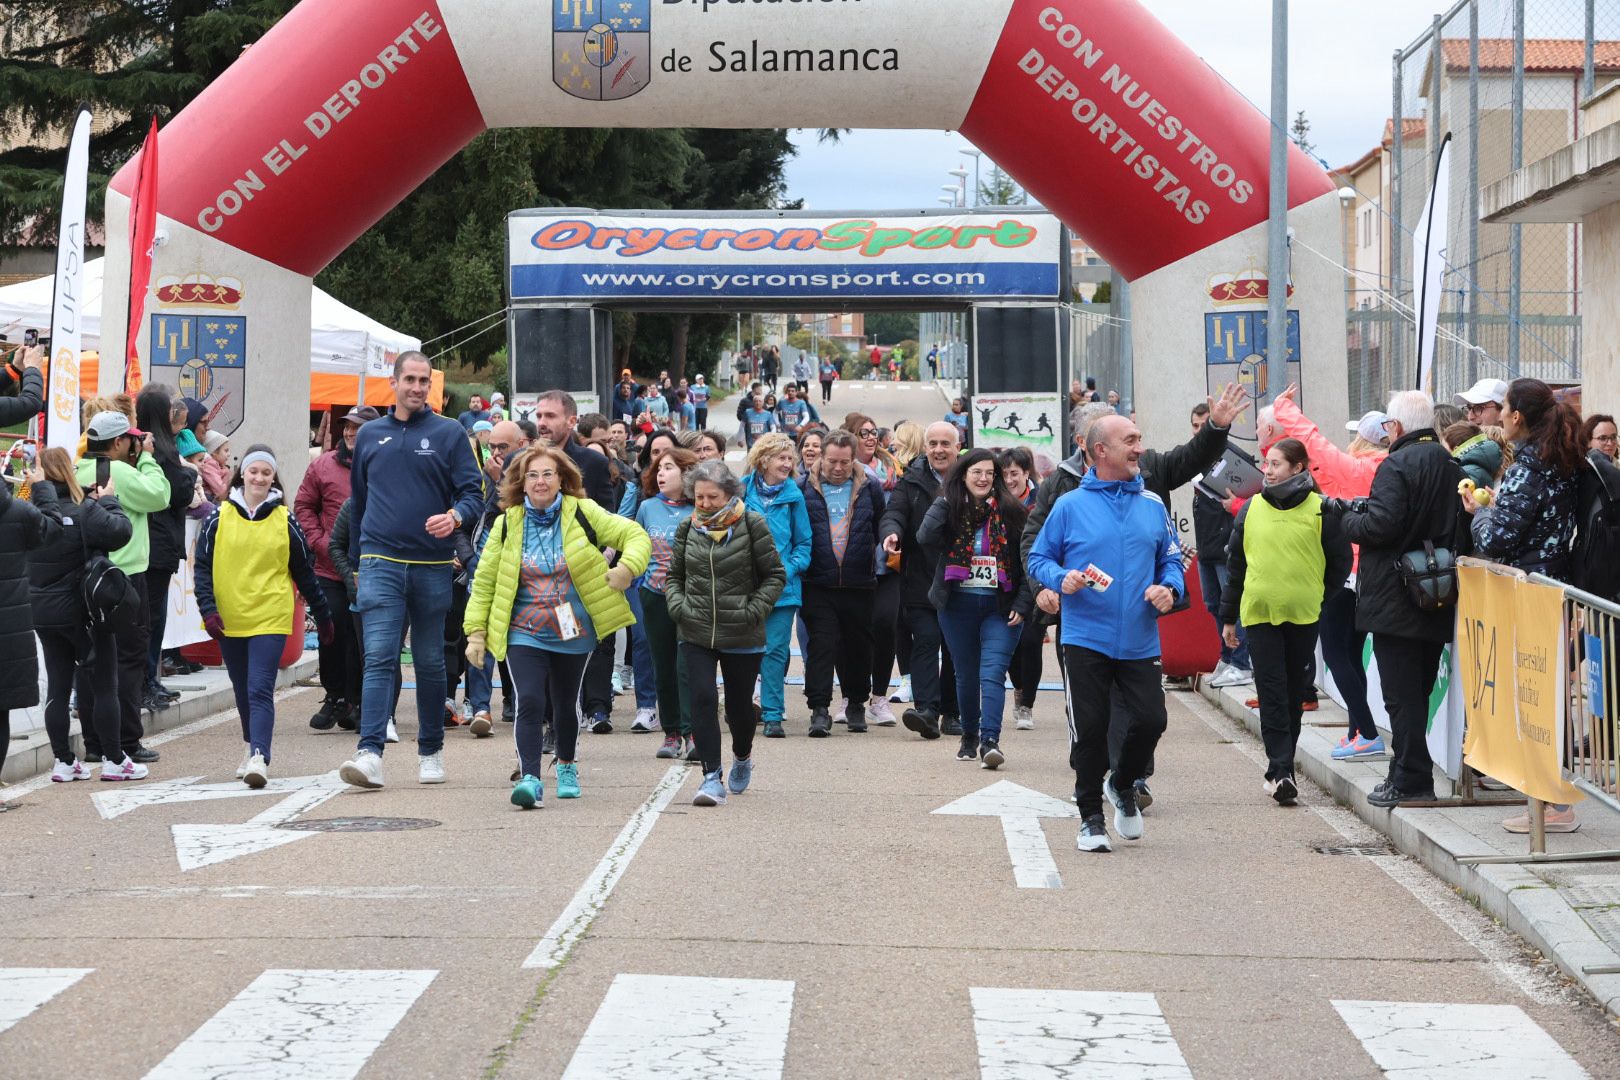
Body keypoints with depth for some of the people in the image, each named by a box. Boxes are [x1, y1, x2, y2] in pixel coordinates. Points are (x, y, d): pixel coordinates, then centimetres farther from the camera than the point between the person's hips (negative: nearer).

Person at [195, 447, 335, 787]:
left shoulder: (285, 521, 3)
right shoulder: (219, 518, 4)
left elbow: (305, 573, 11)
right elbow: (202, 567, 4)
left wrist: (323, 618, 15)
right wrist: (208, 609, -9)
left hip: (271, 619, -2)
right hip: (229, 621, 2)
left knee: (260, 690, -14)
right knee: (243, 692, 14)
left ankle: (259, 758, -23)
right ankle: (251, 747, 33)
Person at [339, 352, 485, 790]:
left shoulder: (449, 433, 3)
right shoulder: (369, 435, 12)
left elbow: (473, 492, -1)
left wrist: (454, 516, -23)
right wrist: (357, 560, 19)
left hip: (433, 565, -1)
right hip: (381, 561, 1)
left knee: (430, 662, 9)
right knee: (379, 657, -12)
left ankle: (431, 752, 21)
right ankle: (370, 753, -21)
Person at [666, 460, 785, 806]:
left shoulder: (751, 525, -6)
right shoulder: (688, 528, 4)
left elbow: (775, 576, -1)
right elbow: (674, 575, 16)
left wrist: (754, 610, -12)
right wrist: (677, 605, -3)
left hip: (742, 636, -2)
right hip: (695, 634, 2)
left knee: (739, 705, 11)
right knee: (703, 699, -12)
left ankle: (742, 757, 41)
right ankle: (712, 777, -12)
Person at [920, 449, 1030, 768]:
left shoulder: (1010, 511, 1)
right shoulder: (950, 509, 3)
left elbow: (1027, 560, 2)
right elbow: (926, 538, -16)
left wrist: (1021, 604, -6)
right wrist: (944, 501, -14)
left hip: (1001, 606, -2)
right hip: (958, 604, 2)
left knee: (992, 673, -15)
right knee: (966, 675, 11)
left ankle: (990, 741, -22)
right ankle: (969, 737, 27)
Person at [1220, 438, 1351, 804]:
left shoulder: (1321, 510, -1)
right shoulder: (1252, 508, 5)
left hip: (1304, 615, -1)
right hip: (1260, 612, 1)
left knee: (1293, 693, 3)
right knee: (1271, 693, 0)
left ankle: (1280, 768, 5)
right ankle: (1281, 769, 1)